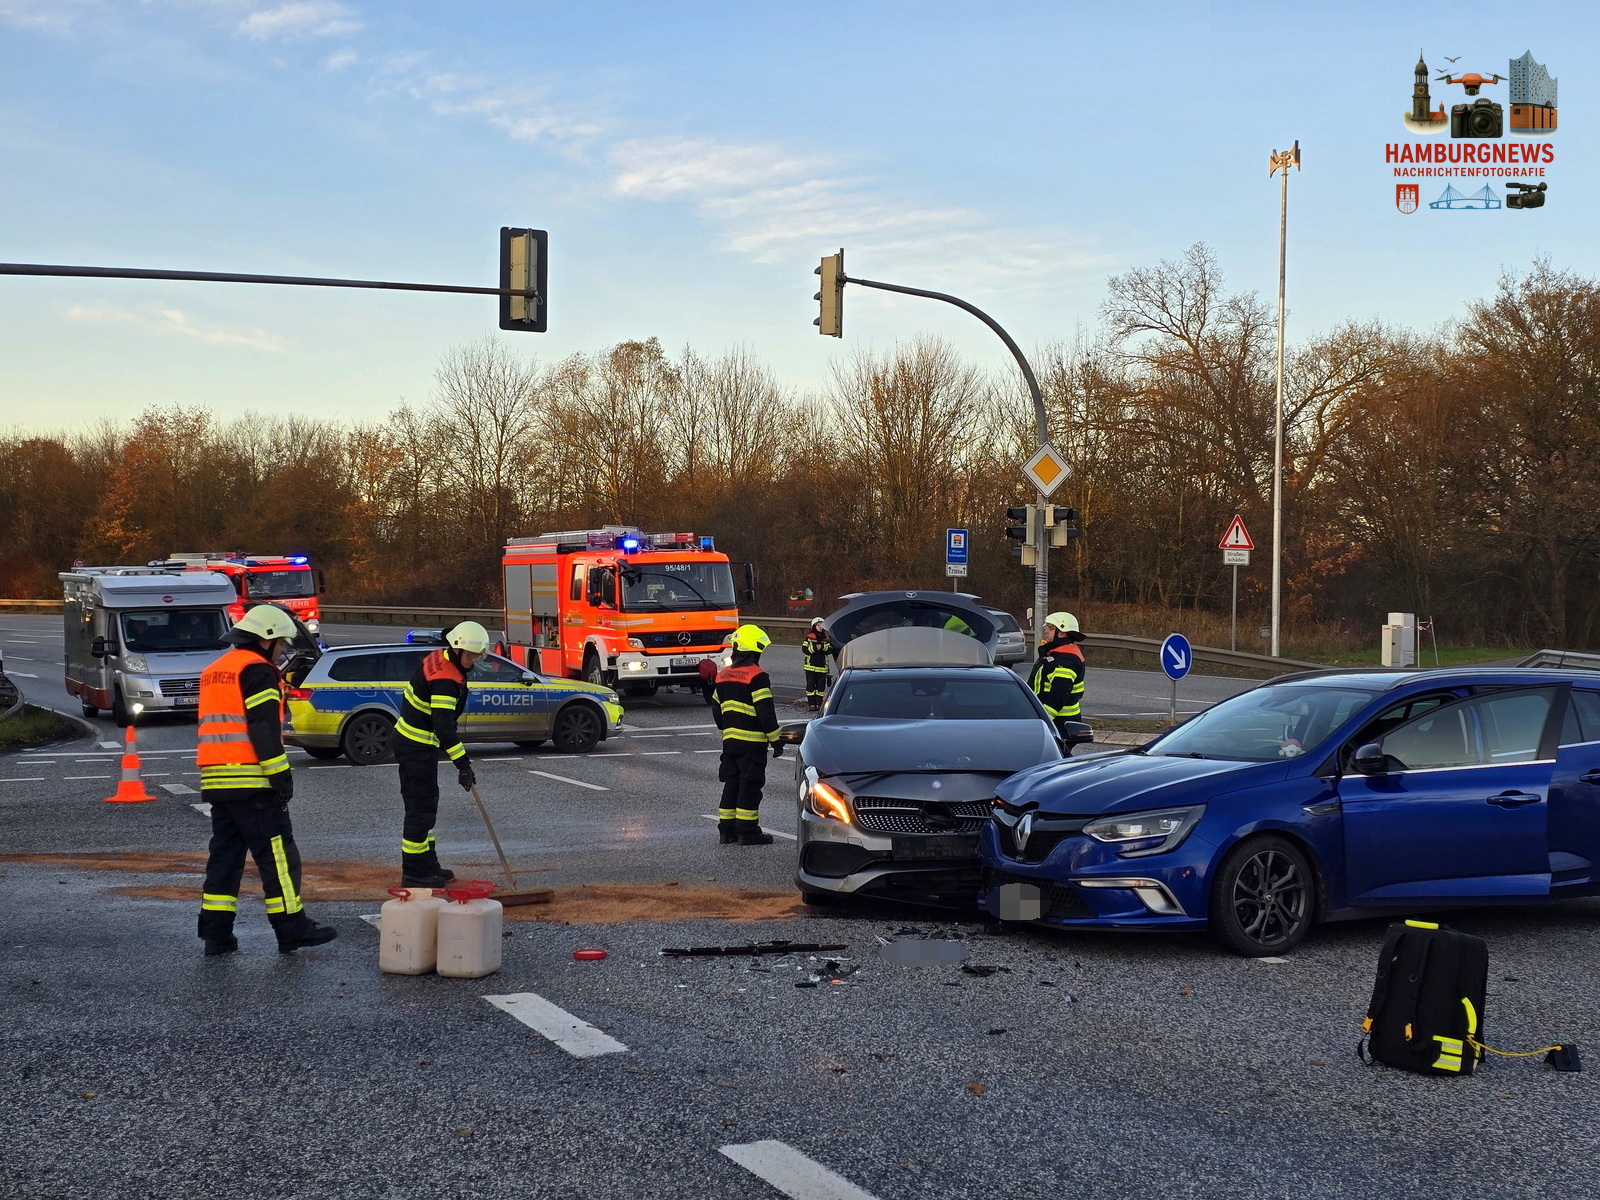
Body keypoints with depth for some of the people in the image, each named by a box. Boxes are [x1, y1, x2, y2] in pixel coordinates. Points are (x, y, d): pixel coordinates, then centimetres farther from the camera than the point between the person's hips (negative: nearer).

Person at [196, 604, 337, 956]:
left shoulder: (214, 671, 20)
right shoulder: (257, 670, -9)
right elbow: (264, 730, -16)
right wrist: (281, 776, -15)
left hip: (216, 780, 9)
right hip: (252, 782, -9)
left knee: (225, 855, 11)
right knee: (277, 855, -3)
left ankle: (216, 934, 8)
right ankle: (292, 930, 0)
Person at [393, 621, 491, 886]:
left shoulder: (438, 659, 5)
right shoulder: (445, 680, -25)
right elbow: (444, 726, -31)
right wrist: (463, 764, -31)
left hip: (409, 740, 11)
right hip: (417, 747, -11)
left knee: (426, 805, 17)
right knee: (421, 807, -7)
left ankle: (427, 866, 25)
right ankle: (413, 872, -2)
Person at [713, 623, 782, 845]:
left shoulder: (723, 676, 11)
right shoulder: (757, 677, -14)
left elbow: (716, 709, 18)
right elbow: (766, 712, -16)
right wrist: (775, 740, -10)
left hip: (730, 741, 7)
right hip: (752, 743, -7)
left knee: (732, 784, 13)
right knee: (750, 785, -3)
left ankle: (727, 830, 15)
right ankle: (748, 832, -2)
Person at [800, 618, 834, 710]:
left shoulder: (826, 639, 8)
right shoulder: (809, 638, 3)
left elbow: (831, 650, -3)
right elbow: (804, 649, -7)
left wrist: (823, 647, -18)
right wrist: (814, 648, -19)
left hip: (822, 667, 2)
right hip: (810, 666, -2)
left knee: (821, 686, 3)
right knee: (811, 685, -2)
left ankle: (819, 704, 9)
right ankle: (811, 704, 3)